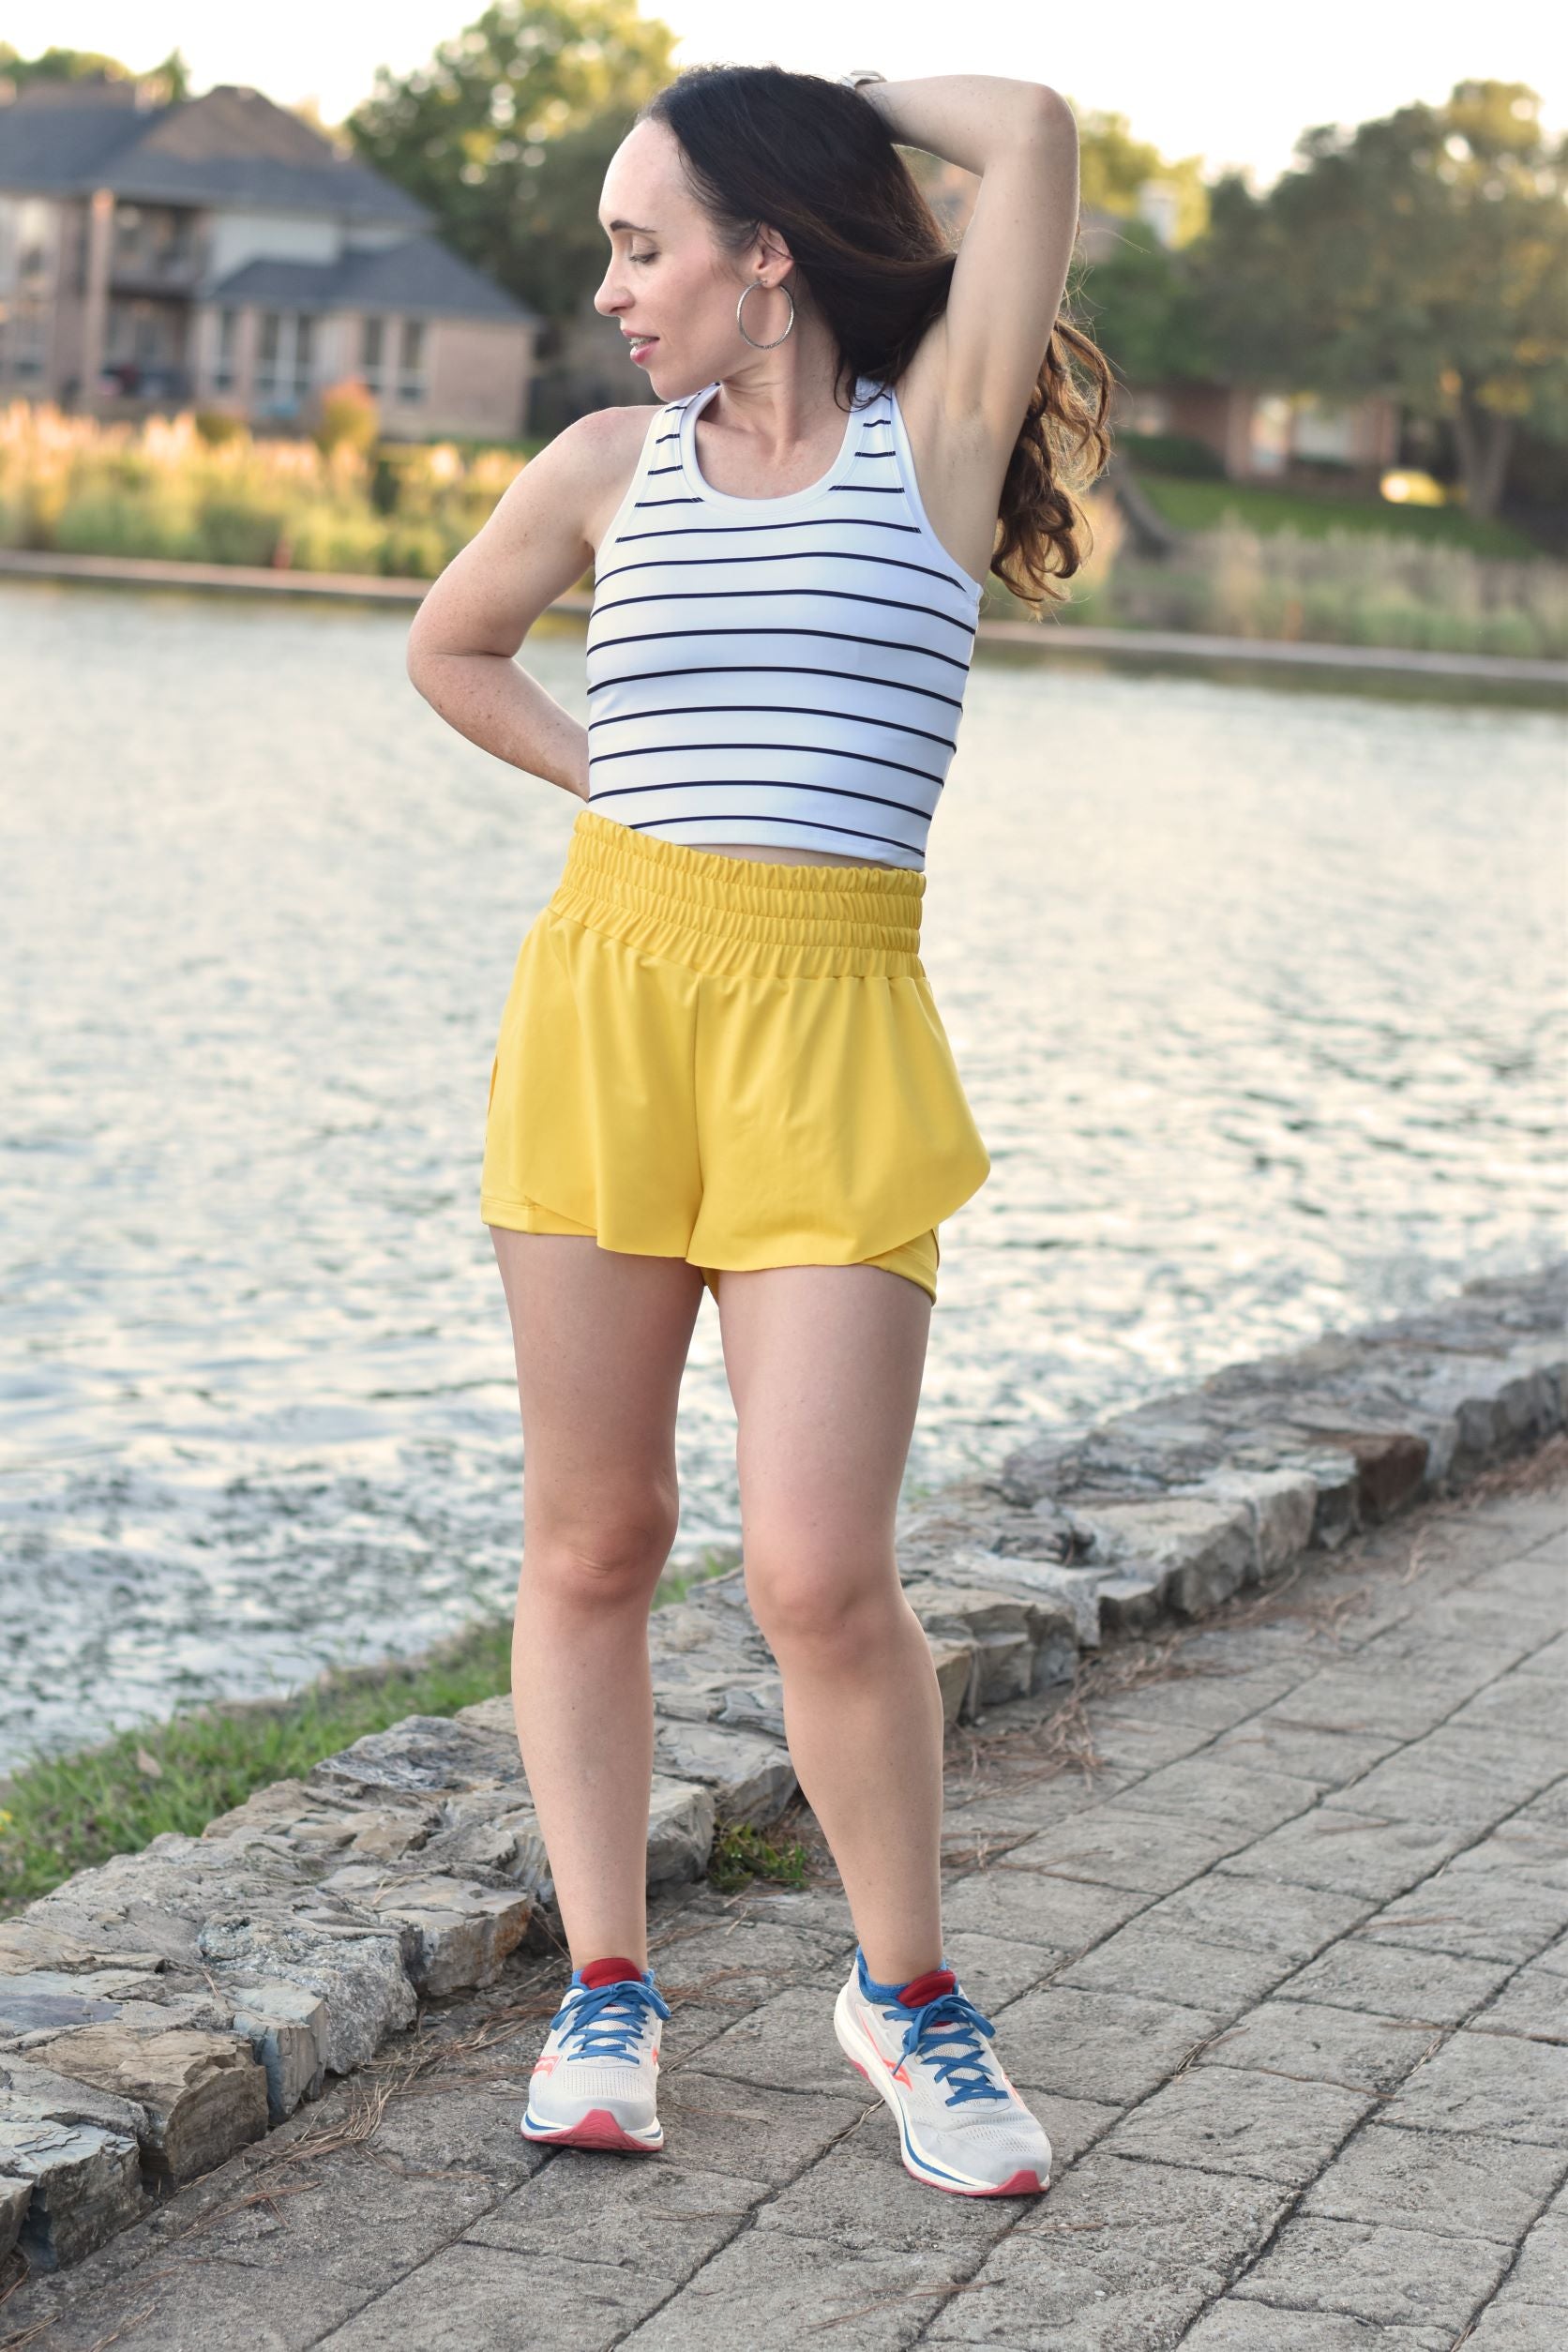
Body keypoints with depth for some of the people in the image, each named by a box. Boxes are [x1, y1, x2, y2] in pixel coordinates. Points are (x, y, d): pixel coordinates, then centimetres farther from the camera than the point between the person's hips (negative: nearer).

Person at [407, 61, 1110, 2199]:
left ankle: (909, 1992, 14)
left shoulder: (935, 431, 1)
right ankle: (606, 1992, 20)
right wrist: (624, 791, 14)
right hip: (607, 988, 4)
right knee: (593, 1537, 6)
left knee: (821, 1574, -9)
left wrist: (848, 94, 7)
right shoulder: (613, 462, 10)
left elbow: (1034, 135, -10)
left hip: (834, 1018, -3)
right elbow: (449, 646, 26)